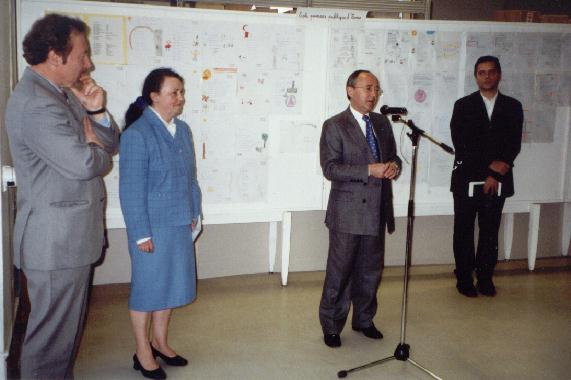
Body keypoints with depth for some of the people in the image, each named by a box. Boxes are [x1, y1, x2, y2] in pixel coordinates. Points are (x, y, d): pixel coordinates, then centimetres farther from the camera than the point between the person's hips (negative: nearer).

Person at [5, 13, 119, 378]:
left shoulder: (64, 93, 11)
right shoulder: (33, 103, -21)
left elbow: (111, 145, 13)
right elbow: (83, 164, -28)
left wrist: (96, 110, -6)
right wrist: (95, 149, -5)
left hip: (73, 238, 10)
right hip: (56, 242, -10)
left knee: (68, 330, 21)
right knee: (53, 336, 2)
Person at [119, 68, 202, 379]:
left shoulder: (183, 130, 7)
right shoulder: (137, 134, -15)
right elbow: (131, 188, -16)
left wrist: (194, 214, 11)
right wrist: (141, 234, -17)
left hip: (180, 224, 7)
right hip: (152, 226, -7)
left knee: (171, 283, 16)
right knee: (147, 286, 6)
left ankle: (160, 342, 34)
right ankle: (143, 353, 22)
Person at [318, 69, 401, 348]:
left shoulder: (382, 122, 12)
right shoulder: (334, 126, -7)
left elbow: (392, 156, 20)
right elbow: (330, 168, -15)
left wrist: (394, 165, -6)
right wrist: (369, 170, -22)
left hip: (377, 210, 6)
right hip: (348, 212, -6)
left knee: (371, 271, 15)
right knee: (340, 272, 2)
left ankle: (363, 320, 32)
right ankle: (331, 326, 17)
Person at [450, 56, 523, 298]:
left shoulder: (512, 107, 9)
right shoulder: (463, 105, 3)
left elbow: (514, 145, 3)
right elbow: (460, 144, -5)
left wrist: (496, 174, -9)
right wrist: (490, 166, -11)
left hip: (498, 181, 2)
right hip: (467, 178, -1)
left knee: (490, 230, 6)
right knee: (464, 230, 4)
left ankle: (485, 278, 17)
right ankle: (464, 278, 14)